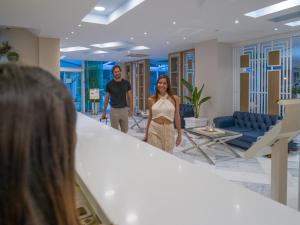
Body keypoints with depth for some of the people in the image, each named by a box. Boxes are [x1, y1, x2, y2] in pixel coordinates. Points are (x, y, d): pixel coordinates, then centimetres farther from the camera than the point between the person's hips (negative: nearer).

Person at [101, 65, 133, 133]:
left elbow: (130, 96, 5)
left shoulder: (126, 83, 0)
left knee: (125, 130, 10)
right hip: (114, 110, -2)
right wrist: (104, 111, 3)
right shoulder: (109, 84, -4)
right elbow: (106, 98, 3)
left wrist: (131, 109, -2)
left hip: (124, 109, 2)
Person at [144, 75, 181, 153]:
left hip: (168, 130, 0)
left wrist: (179, 134, 4)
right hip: (154, 130, 0)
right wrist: (146, 134, 13)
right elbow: (150, 117, 9)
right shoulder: (151, 99, 0)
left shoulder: (174, 98, -3)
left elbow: (177, 117, 2)